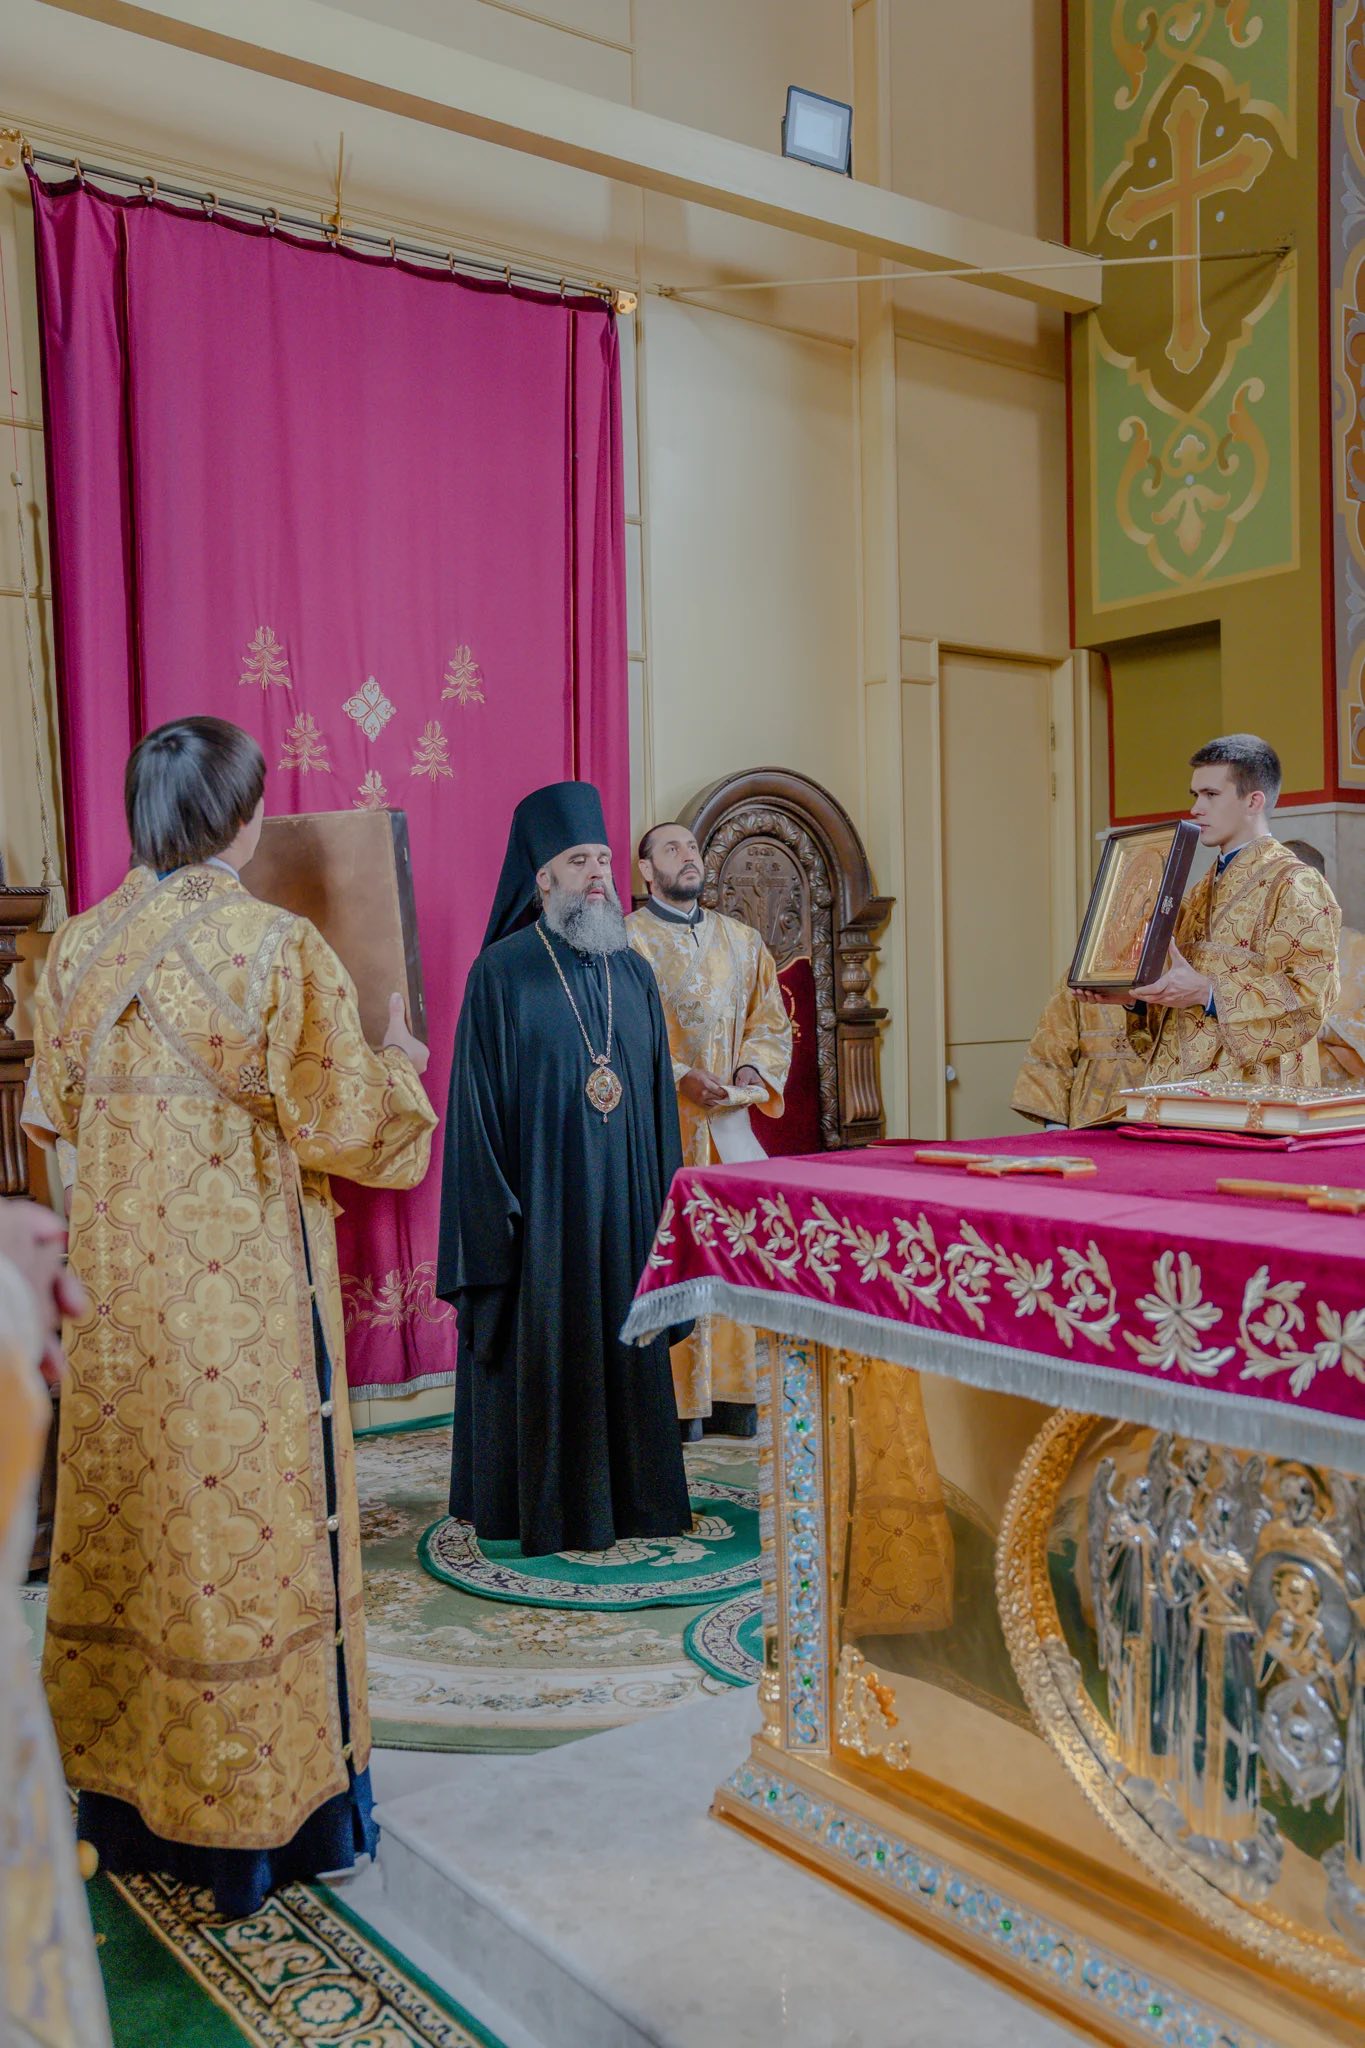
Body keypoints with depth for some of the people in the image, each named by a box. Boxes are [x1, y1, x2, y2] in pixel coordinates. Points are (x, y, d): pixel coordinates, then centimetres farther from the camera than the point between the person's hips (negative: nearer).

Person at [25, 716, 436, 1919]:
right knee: (251, 1522, 7)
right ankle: (260, 1803, 21)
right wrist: (398, 1066, 7)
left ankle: (127, 1794, 32)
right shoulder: (278, 948, -15)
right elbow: (340, 1123, -12)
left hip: (119, 1276, 5)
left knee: (132, 1513, 16)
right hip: (246, 1281, -5)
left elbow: (62, 1108, 12)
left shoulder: (78, 949, 1)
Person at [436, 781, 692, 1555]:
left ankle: (631, 1496, 24)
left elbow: (661, 1099, 12)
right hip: (542, 1200, -5)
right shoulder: (502, 972, -6)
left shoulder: (634, 973, 9)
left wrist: (663, 1199, 8)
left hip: (624, 1203, 5)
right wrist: (496, 1212, -13)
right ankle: (542, 1507, 17)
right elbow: (478, 1105, -7)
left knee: (628, 1342, 11)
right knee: (543, 1349, 2)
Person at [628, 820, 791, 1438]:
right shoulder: (625, 941, 0)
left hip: (729, 1122, 4)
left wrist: (753, 1068, -2)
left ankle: (732, 1392, 12)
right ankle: (672, 1400, 4)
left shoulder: (740, 940, 16)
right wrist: (678, 1076, -16)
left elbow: (771, 1022, 17)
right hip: (660, 1126, -4)